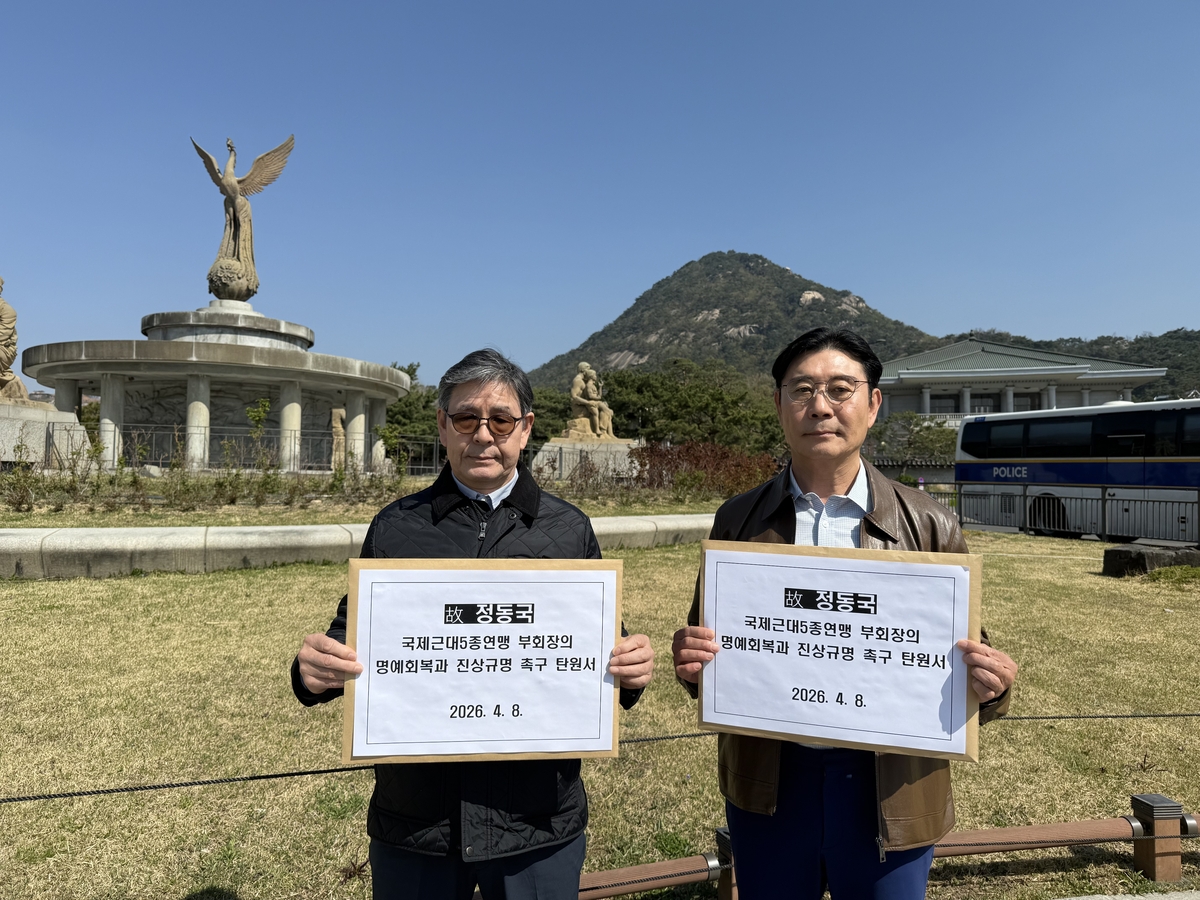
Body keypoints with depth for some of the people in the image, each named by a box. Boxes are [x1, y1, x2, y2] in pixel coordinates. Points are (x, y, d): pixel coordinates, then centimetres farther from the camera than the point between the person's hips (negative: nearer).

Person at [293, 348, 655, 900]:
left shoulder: (569, 530, 1)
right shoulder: (395, 528, 1)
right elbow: (352, 638, 5)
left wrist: (630, 670, -15)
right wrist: (316, 670, -16)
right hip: (413, 818, 1)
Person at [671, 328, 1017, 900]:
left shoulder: (928, 526, -3)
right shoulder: (738, 521, -1)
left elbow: (965, 654, 3)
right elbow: (704, 643, 6)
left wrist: (991, 685, -18)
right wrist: (691, 659, -16)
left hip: (891, 791, 0)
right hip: (767, 785, 1)